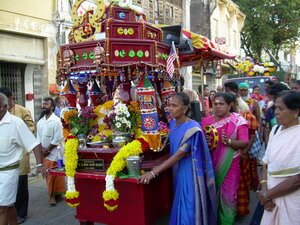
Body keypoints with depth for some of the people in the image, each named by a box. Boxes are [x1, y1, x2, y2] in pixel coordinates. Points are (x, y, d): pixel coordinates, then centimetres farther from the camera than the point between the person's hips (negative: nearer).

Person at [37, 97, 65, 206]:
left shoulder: (56, 121, -10)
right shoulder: (40, 122, 11)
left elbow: (58, 138, -13)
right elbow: (38, 137, 11)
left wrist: (48, 149, -12)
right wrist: (41, 149, -4)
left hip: (54, 152, -6)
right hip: (43, 153, 6)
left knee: (55, 176, -3)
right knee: (48, 175, 11)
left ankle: (56, 194, 7)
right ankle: (52, 194, 23)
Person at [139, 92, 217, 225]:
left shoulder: (192, 128, -22)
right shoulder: (173, 123, 2)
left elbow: (180, 154, -27)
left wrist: (154, 172, -31)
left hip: (189, 172, -7)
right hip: (177, 169, 7)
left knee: (189, 207, 2)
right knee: (180, 206, 18)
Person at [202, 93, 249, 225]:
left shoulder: (238, 121, -6)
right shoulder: (207, 121, 4)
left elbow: (244, 143, -9)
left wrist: (228, 141, -26)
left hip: (229, 165, -3)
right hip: (211, 164, 3)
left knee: (227, 195, 4)